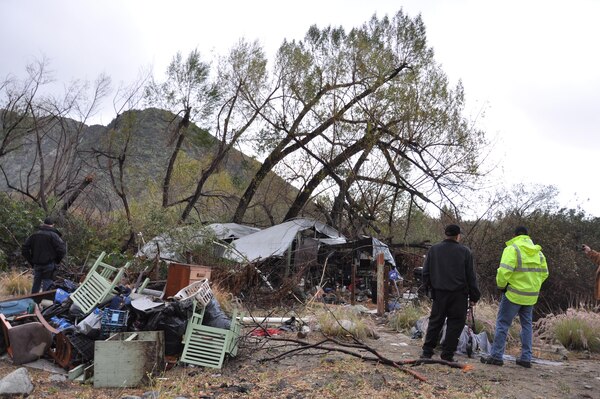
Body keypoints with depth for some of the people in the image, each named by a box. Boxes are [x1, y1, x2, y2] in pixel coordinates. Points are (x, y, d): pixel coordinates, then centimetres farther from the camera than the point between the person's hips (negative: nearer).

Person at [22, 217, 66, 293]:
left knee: (35, 286, 17)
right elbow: (62, 250, -17)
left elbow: (24, 250, 9)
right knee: (47, 286, -2)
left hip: (37, 265, 5)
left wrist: (31, 261, 13)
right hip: (49, 265, -5)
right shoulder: (53, 235, -8)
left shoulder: (34, 235, 9)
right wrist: (57, 260, 0)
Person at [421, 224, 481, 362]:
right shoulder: (465, 252, -4)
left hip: (439, 293, 3)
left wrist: (429, 287, 16)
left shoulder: (433, 249, 3)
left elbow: (426, 272, 5)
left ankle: (427, 351, 12)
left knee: (435, 321, 12)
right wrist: (474, 297, 5)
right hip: (459, 294, -3)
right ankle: (447, 354, 7)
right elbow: (471, 276, -1)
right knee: (455, 323, 7)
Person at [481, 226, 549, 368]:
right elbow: (544, 273, 13)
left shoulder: (512, 249, -13)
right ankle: (526, 358, 18)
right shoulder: (538, 251, 10)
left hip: (513, 294, -6)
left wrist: (501, 286, -5)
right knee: (527, 325, 16)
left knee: (502, 324, 1)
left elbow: (504, 271, -21)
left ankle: (496, 356, 2)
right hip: (531, 296, 6)